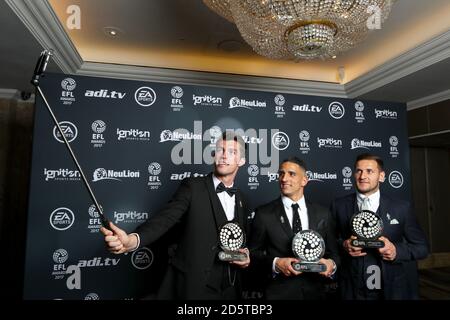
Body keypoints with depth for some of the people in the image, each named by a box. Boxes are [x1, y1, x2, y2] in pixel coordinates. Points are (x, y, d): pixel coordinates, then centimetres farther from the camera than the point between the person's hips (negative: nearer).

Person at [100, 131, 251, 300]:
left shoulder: (241, 200, 7)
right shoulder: (193, 186, -9)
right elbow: (165, 218, -23)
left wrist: (246, 257, -3)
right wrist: (131, 240, -39)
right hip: (190, 285, -5)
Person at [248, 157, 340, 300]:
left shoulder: (323, 214, 0)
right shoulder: (264, 213, -7)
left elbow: (333, 251, 6)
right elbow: (252, 253, -5)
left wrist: (332, 263, -13)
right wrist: (275, 263, -19)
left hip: (314, 291, 3)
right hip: (279, 292, -2)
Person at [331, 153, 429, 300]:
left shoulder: (401, 208, -2)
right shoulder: (339, 205, -3)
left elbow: (422, 247, 2)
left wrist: (397, 251, -16)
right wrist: (343, 245, -17)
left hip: (394, 289, 0)